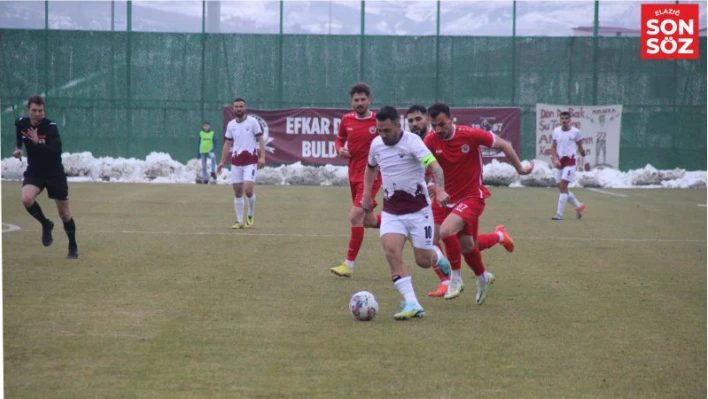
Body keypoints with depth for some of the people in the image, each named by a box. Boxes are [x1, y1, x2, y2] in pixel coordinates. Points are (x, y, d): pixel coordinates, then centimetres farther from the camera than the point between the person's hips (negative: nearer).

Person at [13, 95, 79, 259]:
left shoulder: (51, 127, -21)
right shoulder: (20, 124, -6)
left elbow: (56, 151, -34)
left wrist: (37, 143, -44)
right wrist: (18, 149, 4)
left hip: (54, 173, -3)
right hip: (34, 171, 3)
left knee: (64, 212, 3)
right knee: (27, 199, -27)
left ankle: (73, 247, 22)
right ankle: (46, 224, 2)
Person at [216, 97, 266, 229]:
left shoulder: (252, 122, -3)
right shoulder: (230, 125, 9)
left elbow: (260, 139, -4)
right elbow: (227, 144, 15)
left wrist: (262, 157, -16)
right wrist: (222, 162, 11)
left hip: (250, 160, -4)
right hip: (236, 161, 4)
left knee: (248, 189, -16)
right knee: (237, 192, 3)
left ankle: (251, 215, 8)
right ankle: (239, 221, 9)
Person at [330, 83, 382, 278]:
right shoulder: (347, 120, 3)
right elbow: (339, 139, 19)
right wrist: (340, 149, -3)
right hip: (354, 175, 6)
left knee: (355, 216, -16)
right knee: (368, 220, 16)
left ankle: (349, 265, -10)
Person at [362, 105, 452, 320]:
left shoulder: (412, 142, -18)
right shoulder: (376, 144, 1)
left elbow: (434, 166, -33)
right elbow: (370, 168, 24)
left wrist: (440, 189, -50)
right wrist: (366, 194, 19)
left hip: (418, 210, -4)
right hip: (391, 211, 4)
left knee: (423, 261, 1)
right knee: (391, 252, -20)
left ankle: (437, 256, 40)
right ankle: (412, 304, -20)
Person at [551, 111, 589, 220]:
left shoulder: (575, 132, -5)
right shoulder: (556, 131, 5)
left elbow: (580, 148, 4)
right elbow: (553, 147, 6)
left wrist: (586, 161, 9)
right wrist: (555, 159, -9)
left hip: (570, 162, -5)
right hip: (560, 162, 5)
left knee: (563, 186, -15)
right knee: (561, 187, 9)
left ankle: (559, 214, -14)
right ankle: (579, 206, 30)